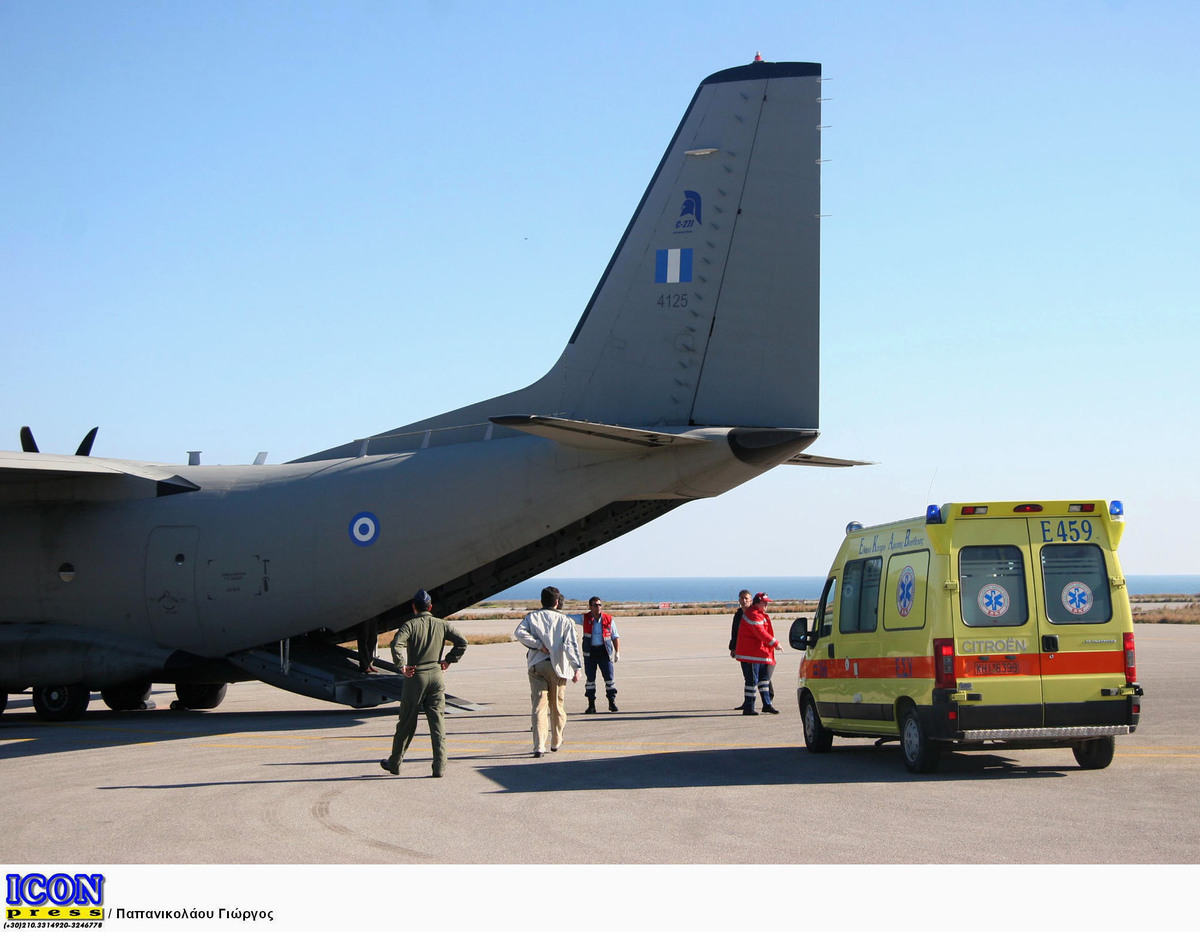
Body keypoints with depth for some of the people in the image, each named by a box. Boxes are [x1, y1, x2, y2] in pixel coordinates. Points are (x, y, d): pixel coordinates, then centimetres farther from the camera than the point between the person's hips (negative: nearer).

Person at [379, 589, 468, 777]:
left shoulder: (410, 625, -5)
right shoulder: (442, 625, 5)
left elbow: (396, 645, -21)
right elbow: (462, 642, 2)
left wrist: (402, 666, -12)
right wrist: (448, 660, 9)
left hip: (415, 677, -2)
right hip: (436, 675, 2)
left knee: (407, 723, 9)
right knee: (438, 722, 3)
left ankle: (394, 763, 21)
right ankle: (439, 767, -3)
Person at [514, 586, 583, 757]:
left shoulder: (532, 617, 5)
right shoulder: (565, 621, 2)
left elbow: (519, 632, -11)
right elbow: (572, 645, -6)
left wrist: (539, 645, -8)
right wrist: (577, 668, -7)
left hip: (537, 665, 0)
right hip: (557, 666, 0)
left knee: (539, 706, -2)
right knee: (557, 706, 15)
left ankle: (539, 746, -13)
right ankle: (556, 742, 28)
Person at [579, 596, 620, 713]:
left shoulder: (608, 619, 1)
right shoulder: (585, 619, 0)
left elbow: (615, 636, 7)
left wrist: (617, 652, 1)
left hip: (604, 652, 0)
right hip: (590, 653, 0)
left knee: (610, 677, -4)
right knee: (590, 678, 3)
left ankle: (612, 702, 8)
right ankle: (591, 705, 9)